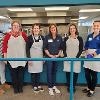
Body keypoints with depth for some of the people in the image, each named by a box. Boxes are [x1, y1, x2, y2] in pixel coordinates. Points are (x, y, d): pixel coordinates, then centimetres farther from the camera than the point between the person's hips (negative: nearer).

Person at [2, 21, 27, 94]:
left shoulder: (23, 34, -2)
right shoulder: (8, 35, -3)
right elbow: (4, 45, 1)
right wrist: (5, 57, -1)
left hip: (22, 58, 0)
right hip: (11, 58, 0)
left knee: (21, 73, 12)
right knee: (13, 74, 10)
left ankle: (20, 87, 28)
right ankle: (15, 87, 27)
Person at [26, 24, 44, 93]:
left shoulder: (42, 37, 3)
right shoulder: (30, 37, -8)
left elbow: (43, 48, 9)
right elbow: (27, 49, -7)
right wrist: (29, 58, -12)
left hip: (40, 58, 3)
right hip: (33, 58, -3)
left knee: (39, 72, 11)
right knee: (33, 72, 6)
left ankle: (38, 85, 26)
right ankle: (34, 86, 20)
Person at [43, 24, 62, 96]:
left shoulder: (59, 37, 2)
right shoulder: (47, 37, -5)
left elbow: (61, 47, 8)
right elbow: (45, 48, -4)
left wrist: (58, 54, -5)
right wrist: (50, 55, -11)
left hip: (57, 57, 3)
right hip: (49, 57, -3)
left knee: (54, 72, 13)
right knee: (49, 72, 1)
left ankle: (54, 86, 26)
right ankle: (50, 88, 12)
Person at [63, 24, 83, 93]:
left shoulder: (79, 38, 2)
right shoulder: (66, 39, 7)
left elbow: (81, 49, -1)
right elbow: (64, 49, 6)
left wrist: (76, 57, -12)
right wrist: (66, 57, -7)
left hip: (76, 59, -1)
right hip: (67, 59, 1)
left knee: (75, 72, 2)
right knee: (68, 72, 4)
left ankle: (74, 86, 18)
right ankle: (68, 86, 19)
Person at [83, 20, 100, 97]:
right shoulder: (89, 36, 11)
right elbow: (86, 45, 14)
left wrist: (94, 54, -21)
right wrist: (87, 51, -4)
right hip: (88, 56, 5)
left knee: (94, 74, 4)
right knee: (87, 73, 10)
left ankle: (92, 90, 21)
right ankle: (89, 87, 30)